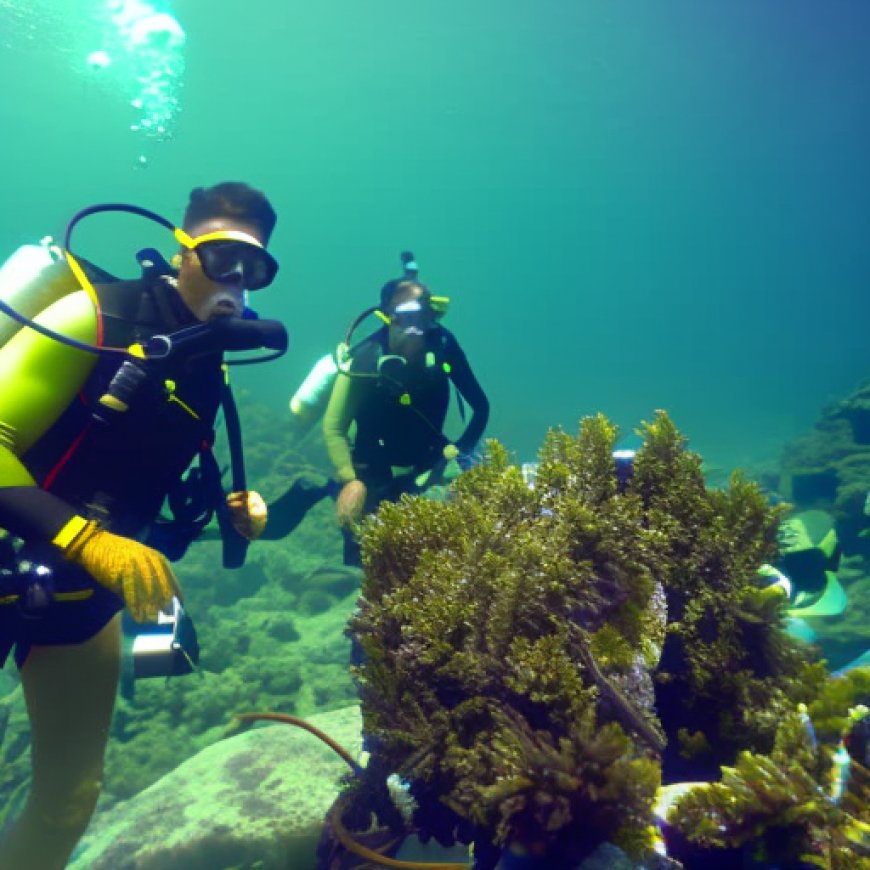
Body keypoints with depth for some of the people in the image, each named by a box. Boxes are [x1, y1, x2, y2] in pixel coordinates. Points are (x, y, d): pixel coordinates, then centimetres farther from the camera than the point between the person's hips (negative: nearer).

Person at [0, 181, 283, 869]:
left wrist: (235, 508, -1)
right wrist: (89, 541, -30)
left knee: (70, 799, 14)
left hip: (85, 598, 6)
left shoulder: (206, 366, 3)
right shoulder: (98, 316, -17)